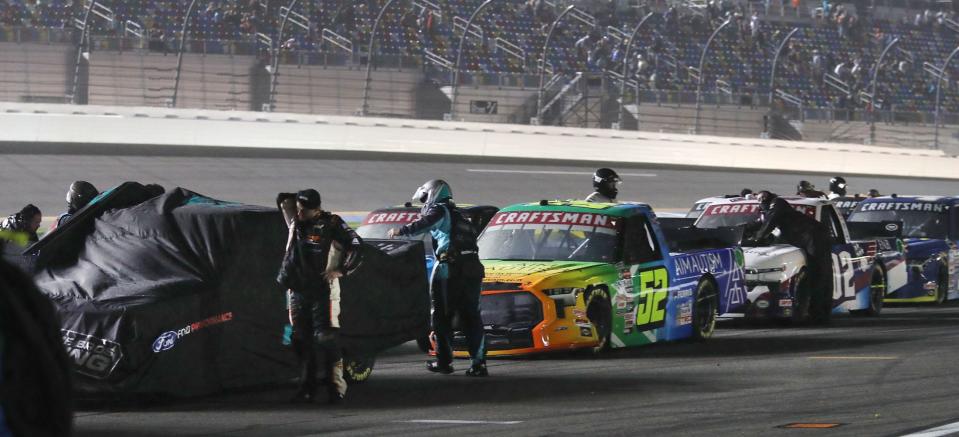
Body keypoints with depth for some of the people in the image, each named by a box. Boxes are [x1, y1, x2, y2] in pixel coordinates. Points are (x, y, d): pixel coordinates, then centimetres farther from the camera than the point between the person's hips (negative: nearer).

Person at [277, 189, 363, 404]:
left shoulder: (330, 224, -9)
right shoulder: (295, 222, 9)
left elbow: (356, 245, -9)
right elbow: (282, 200, 30)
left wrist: (341, 270, -15)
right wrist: (285, 201, 9)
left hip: (321, 290, -6)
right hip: (297, 290, 6)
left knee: (325, 338, -11)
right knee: (302, 341, 6)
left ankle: (336, 386, -6)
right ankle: (307, 388, 12)